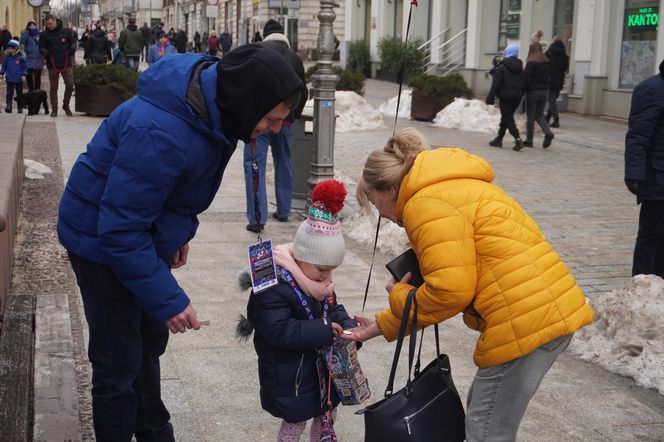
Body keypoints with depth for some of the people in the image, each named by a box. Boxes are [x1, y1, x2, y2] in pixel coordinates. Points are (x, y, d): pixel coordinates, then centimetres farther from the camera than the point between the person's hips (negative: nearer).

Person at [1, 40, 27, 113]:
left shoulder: (20, 58, -4)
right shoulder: (7, 58, 5)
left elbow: (25, 67, 1)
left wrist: (24, 75, -9)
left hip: (19, 79, -2)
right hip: (9, 79, 2)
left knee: (19, 94, 9)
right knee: (9, 93, -7)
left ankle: (20, 108, 18)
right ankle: (8, 106, -12)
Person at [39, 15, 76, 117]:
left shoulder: (66, 32, 3)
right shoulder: (44, 34, 2)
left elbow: (73, 42, 9)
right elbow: (41, 48, 4)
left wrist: (72, 48, -12)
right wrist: (45, 52, -17)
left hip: (66, 63, 0)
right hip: (52, 65, 0)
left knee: (70, 85, -3)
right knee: (53, 88, 5)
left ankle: (66, 105, 18)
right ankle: (54, 109, 13)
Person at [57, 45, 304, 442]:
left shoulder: (213, 101, -10)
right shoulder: (161, 133, -38)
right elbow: (120, 230, -33)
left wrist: (181, 231, 12)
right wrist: (168, 300, -29)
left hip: (144, 233, 9)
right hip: (104, 241, -8)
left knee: (150, 344, 22)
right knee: (119, 365, -1)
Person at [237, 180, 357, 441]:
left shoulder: (320, 284, 2)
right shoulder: (273, 291, -27)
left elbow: (334, 310, 14)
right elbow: (280, 332, -33)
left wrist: (348, 328, -8)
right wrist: (324, 331, -34)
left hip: (321, 367, 9)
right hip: (290, 377, -8)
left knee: (327, 415, 21)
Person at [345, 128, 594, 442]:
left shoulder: (426, 204, -10)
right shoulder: (450, 190, 23)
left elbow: (449, 291, -18)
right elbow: (449, 281, 24)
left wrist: (400, 298, 2)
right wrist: (381, 326, 22)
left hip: (525, 321, -11)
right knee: (481, 409, 22)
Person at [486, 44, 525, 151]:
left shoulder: (502, 67, -10)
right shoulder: (520, 68, 10)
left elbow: (496, 84, -13)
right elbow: (523, 83, 13)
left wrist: (490, 98, -11)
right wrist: (520, 96, 18)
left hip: (505, 97, -7)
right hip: (516, 97, 7)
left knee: (508, 119, -7)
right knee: (506, 118, 16)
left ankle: (518, 139, -22)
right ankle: (499, 139, 23)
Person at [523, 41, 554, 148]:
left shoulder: (531, 63, -13)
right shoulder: (547, 63, 5)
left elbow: (527, 79, -14)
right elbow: (549, 78, 9)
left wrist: (524, 89, -2)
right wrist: (545, 86, 16)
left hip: (533, 91, -6)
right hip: (545, 91, 6)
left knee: (530, 116, 4)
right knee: (539, 115, 16)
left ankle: (529, 140, 8)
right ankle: (548, 133, -6)